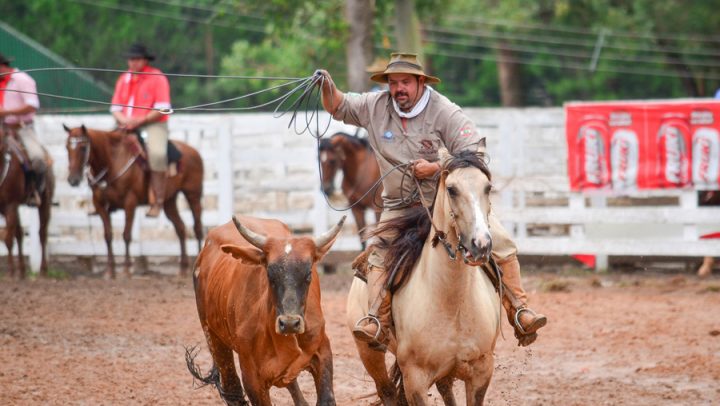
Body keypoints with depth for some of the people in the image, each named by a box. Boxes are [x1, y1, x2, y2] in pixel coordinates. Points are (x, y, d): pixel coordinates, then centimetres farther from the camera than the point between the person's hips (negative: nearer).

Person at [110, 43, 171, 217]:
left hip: (152, 125, -6)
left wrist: (138, 121, -18)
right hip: (127, 127, 6)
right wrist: (123, 120, -9)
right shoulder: (123, 79, 15)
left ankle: (158, 201, -28)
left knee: (157, 153, -34)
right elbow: (115, 108, 14)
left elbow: (161, 109, -9)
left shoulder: (157, 78, -2)